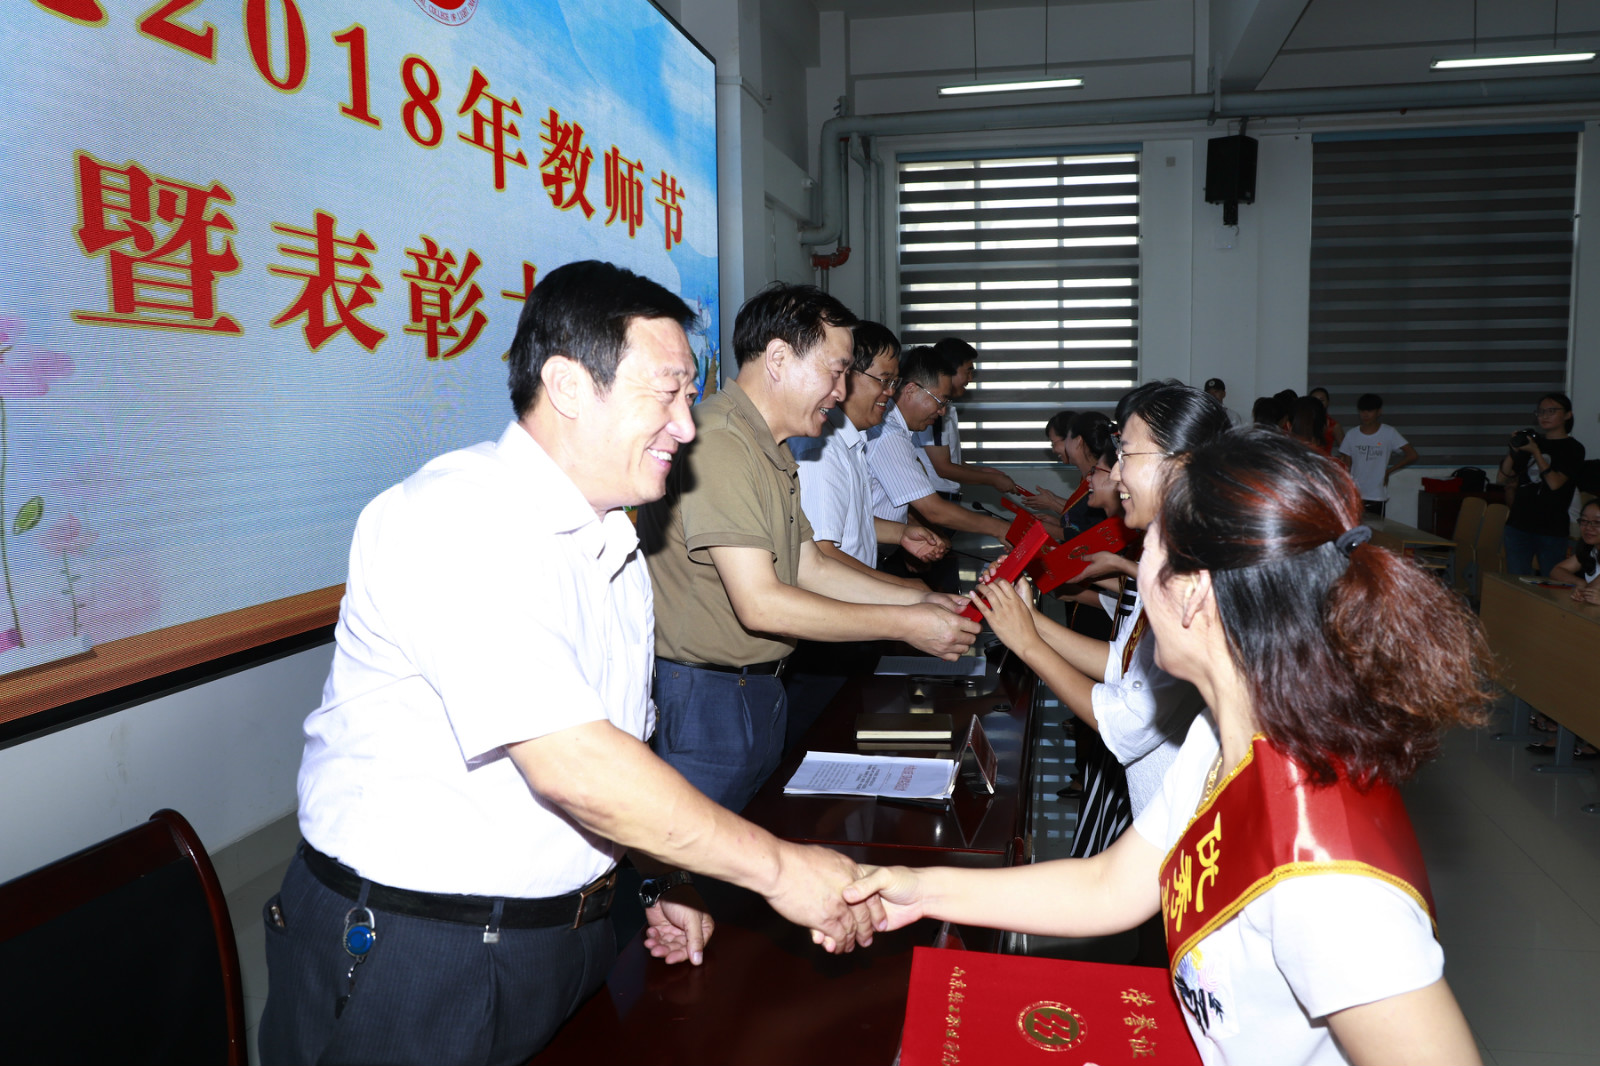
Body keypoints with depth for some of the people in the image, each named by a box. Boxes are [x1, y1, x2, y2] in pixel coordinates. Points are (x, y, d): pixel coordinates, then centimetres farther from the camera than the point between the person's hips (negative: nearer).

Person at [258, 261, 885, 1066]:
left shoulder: (617, 546, 8)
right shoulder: (453, 518, -23)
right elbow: (572, 766, -30)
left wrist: (660, 881, 6)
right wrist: (776, 866, -22)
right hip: (409, 961, -7)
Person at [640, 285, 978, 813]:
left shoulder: (772, 451, 14)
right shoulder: (717, 440, -21)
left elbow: (810, 568, 16)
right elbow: (759, 603, -25)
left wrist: (923, 600, 7)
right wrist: (905, 625, -18)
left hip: (761, 691, 10)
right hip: (703, 698, -10)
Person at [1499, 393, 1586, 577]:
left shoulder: (1573, 449, -2)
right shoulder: (1532, 441, 12)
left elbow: (1555, 483, -15)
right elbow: (1504, 479, 9)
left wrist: (1536, 452, -18)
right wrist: (1513, 451, -5)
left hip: (1552, 529, -4)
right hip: (1519, 525, 4)